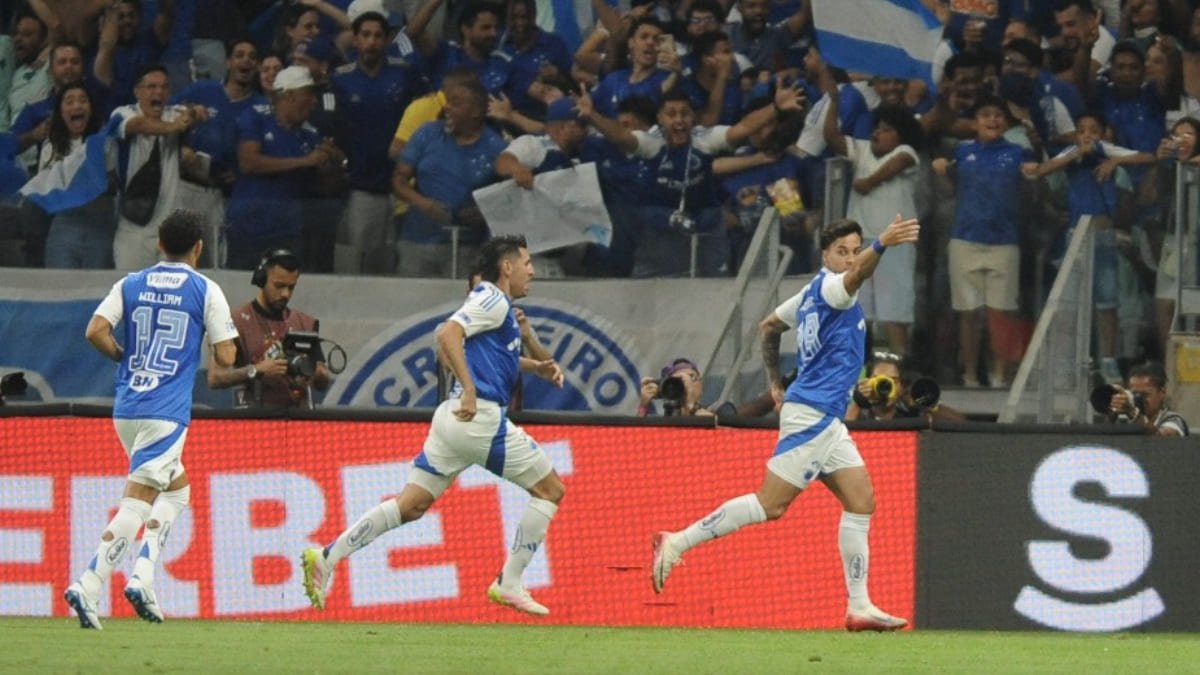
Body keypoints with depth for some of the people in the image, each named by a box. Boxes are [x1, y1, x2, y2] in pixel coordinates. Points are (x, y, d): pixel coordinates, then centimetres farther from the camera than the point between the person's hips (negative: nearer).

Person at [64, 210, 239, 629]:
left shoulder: (131, 285, 9)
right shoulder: (205, 291, -1)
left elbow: (96, 332, -2)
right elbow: (225, 356, -4)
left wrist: (126, 358, 15)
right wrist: (213, 372, 18)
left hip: (126, 408, 5)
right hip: (167, 412, -5)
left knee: (177, 488, 18)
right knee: (137, 502, -8)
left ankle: (144, 578, 2)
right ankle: (88, 586, -20)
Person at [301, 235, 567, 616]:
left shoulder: (495, 304, 22)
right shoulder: (493, 301, -7)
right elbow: (448, 335, -22)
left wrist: (535, 367, 29)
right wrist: (470, 389, -29)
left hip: (455, 417, 9)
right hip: (481, 416, -9)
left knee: (411, 505, 5)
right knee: (550, 489, 4)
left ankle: (328, 557, -6)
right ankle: (509, 584, 2)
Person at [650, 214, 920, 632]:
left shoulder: (813, 295, 17)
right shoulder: (828, 286, -10)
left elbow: (768, 327, 29)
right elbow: (854, 277, -34)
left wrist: (775, 381, 29)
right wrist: (882, 245, -52)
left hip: (826, 419, 10)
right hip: (810, 414, -10)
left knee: (861, 502, 4)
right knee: (770, 505, -10)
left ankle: (859, 607, 3)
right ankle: (677, 543, -3)